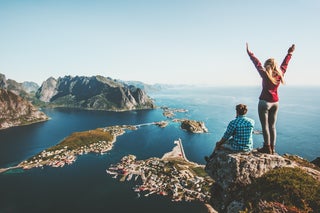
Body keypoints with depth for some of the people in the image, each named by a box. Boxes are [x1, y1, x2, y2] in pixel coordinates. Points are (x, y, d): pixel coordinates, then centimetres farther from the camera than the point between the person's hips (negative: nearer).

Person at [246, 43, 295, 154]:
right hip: (275, 103, 6)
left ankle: (267, 148, 3)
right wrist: (290, 53, 32)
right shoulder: (280, 74, 2)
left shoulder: (265, 75, -13)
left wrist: (249, 52, -4)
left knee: (265, 126, -1)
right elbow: (284, 64, 18)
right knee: (272, 126, 12)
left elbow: (257, 63, -10)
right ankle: (272, 148, 18)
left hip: (265, 102, -6)